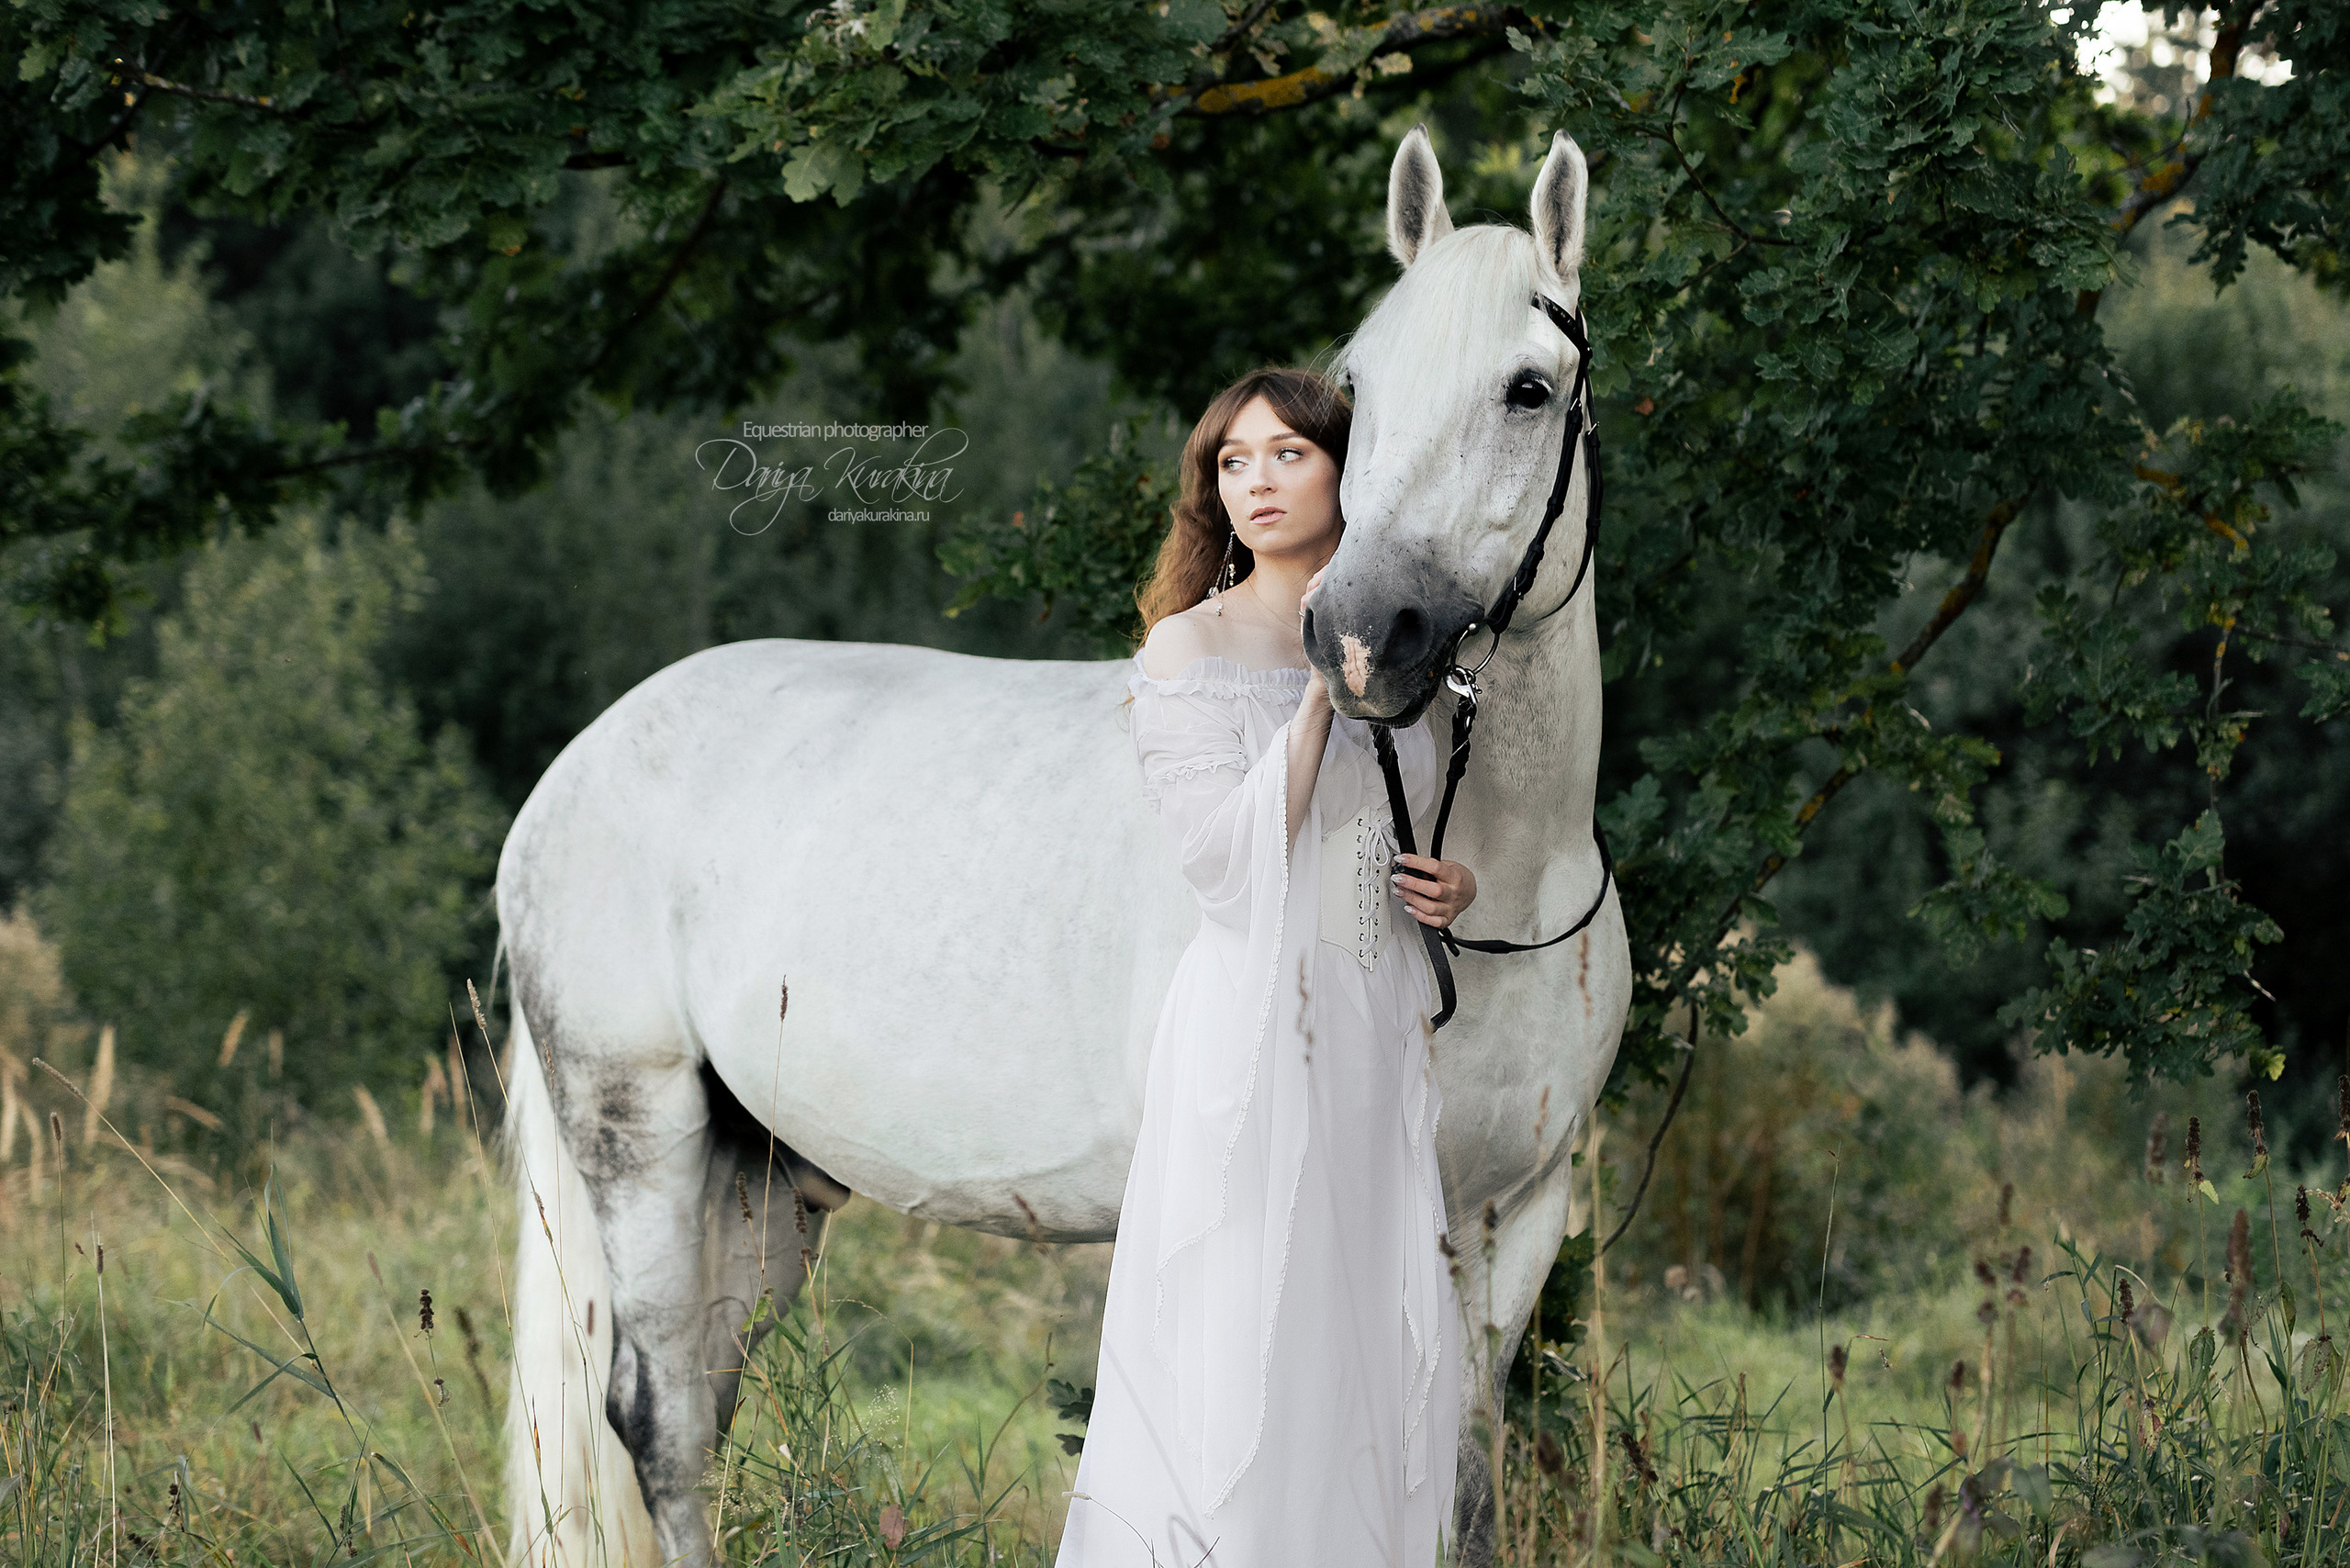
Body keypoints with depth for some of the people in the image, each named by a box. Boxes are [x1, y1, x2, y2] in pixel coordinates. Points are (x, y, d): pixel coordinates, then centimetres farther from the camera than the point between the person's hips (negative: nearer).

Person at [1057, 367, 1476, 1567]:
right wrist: (1321, 692, -18)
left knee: (1383, 1344, 7)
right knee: (1246, 1344, -7)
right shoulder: (1191, 651, -7)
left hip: (1380, 1026, 6)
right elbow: (1228, 865, -16)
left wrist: (1449, 885, 3)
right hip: (1258, 1021, -6)